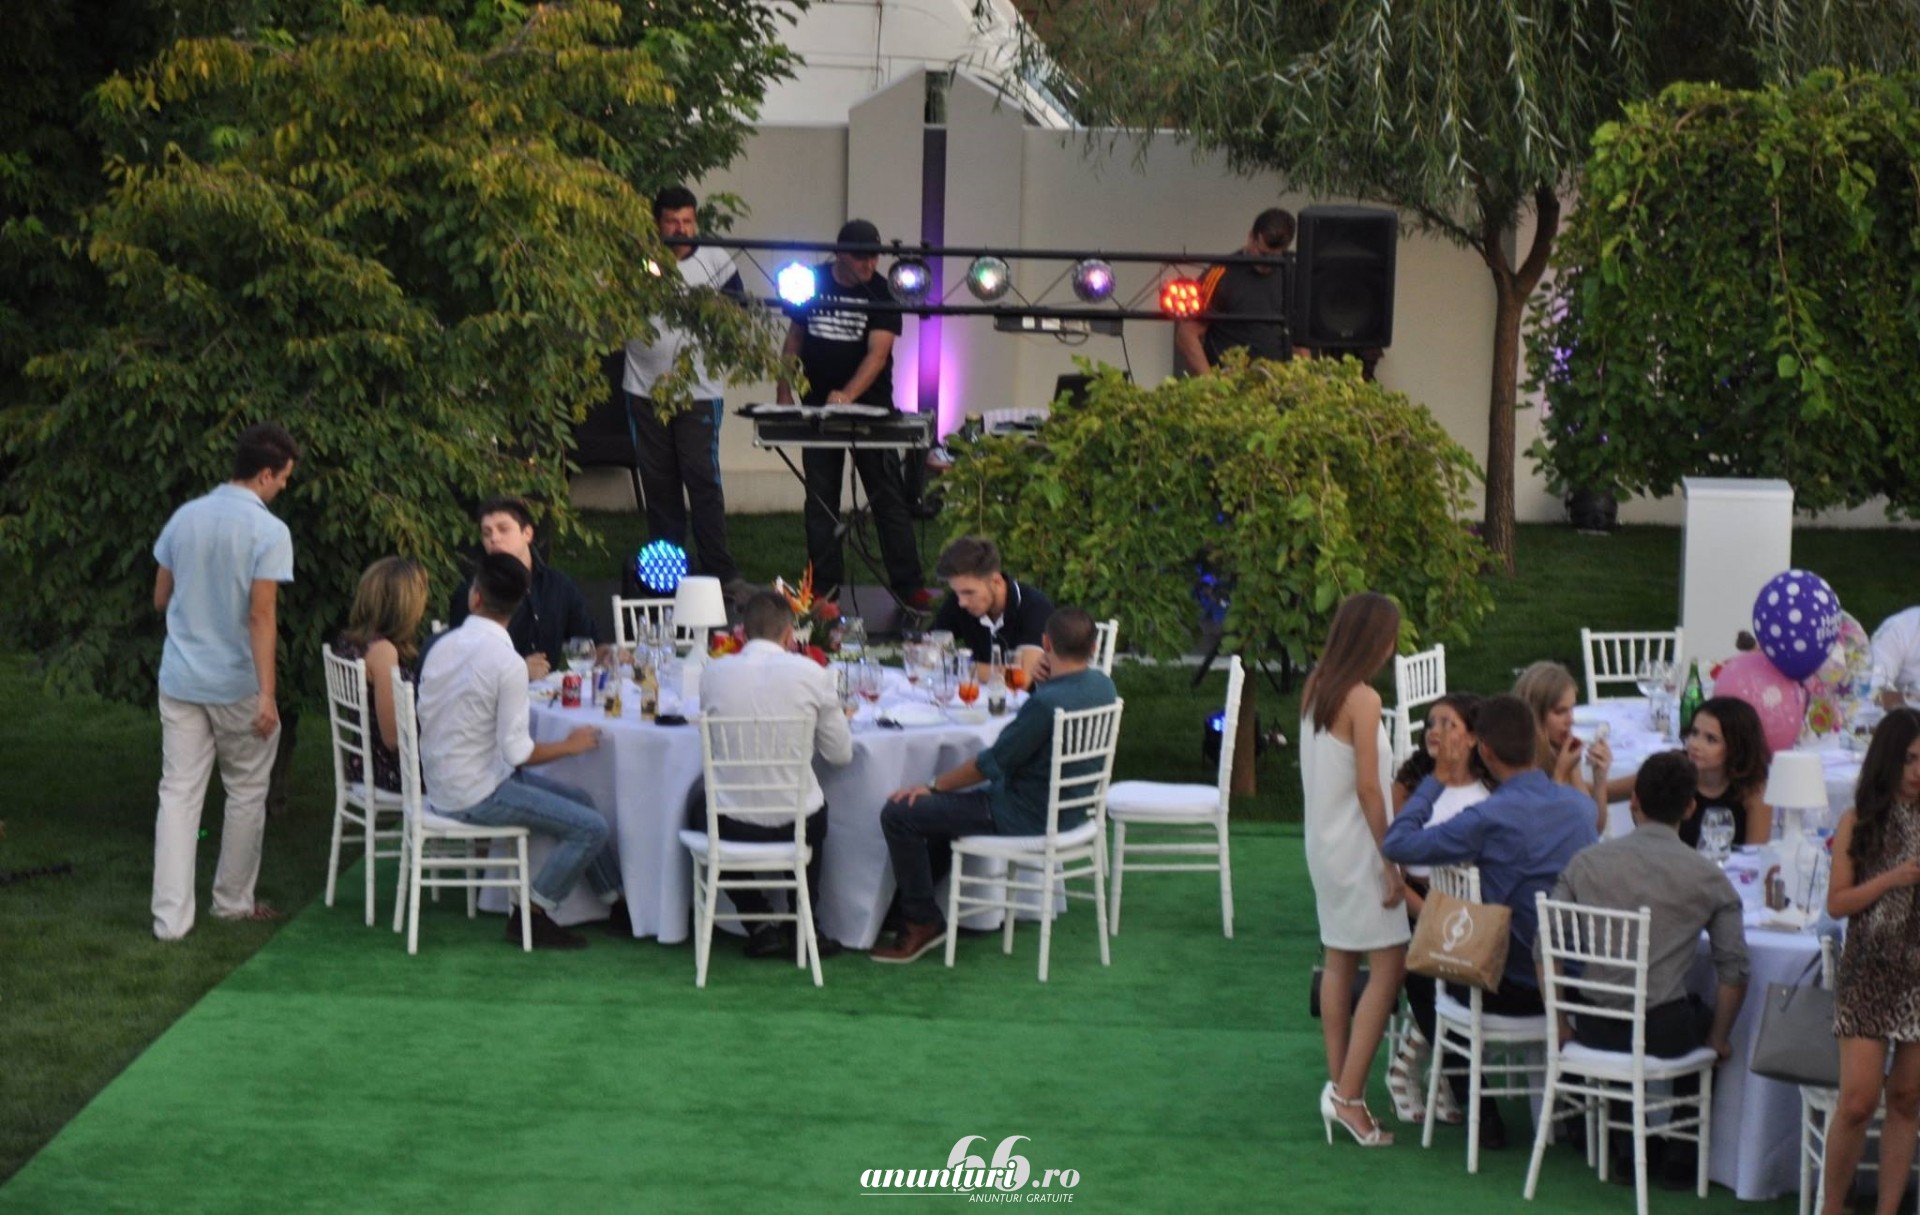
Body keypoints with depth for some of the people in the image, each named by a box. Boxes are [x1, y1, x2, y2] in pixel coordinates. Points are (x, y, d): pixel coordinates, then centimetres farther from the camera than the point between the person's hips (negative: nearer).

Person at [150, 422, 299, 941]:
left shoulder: (184, 518, 4)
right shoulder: (268, 531, -13)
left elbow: (161, 599, 12)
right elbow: (261, 616, -19)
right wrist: (267, 694, -19)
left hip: (180, 679, 4)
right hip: (237, 684, -4)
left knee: (178, 794, 3)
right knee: (246, 793, 14)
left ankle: (171, 916, -3)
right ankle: (233, 901, 25)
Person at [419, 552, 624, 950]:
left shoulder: (442, 646, 1)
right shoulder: (507, 663, -22)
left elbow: (426, 718, 11)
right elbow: (516, 751, -21)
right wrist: (571, 746, -4)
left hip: (441, 788, 9)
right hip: (475, 795, -9)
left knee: (579, 800, 18)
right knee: (592, 828, -7)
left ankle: (615, 899, 26)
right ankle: (530, 916, 2)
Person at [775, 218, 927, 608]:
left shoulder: (880, 293, -7)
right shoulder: (812, 282, 2)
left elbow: (878, 352, -16)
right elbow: (795, 338, 12)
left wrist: (848, 395, -31)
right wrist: (784, 392, 5)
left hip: (870, 404, -3)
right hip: (819, 406, 3)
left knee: (888, 497, -3)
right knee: (820, 500, 5)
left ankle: (908, 586, 0)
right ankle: (824, 587, 12)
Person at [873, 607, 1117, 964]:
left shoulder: (1047, 701, -28)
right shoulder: (1103, 686, -1)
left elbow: (992, 764, -18)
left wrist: (932, 786, -7)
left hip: (1026, 817, -10)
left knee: (899, 814, -8)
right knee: (938, 804, 26)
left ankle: (923, 921, 2)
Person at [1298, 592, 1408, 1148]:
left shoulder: (1314, 690, 6)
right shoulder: (1363, 700, -19)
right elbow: (1367, 788, -19)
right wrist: (1391, 862, -14)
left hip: (1323, 844, 9)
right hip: (1355, 848, -9)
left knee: (1340, 962, 14)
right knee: (1388, 966, -7)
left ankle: (1339, 1086, 18)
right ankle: (1347, 1095, -11)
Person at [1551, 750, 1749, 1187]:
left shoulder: (1586, 863, 0)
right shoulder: (1709, 878, -4)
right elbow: (1734, 970, -3)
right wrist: (1718, 1040, 12)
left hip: (1595, 1030, 2)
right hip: (1665, 1034, -2)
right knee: (1705, 1016, 32)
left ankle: (1629, 1150, 33)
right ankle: (1682, 1158, 33)